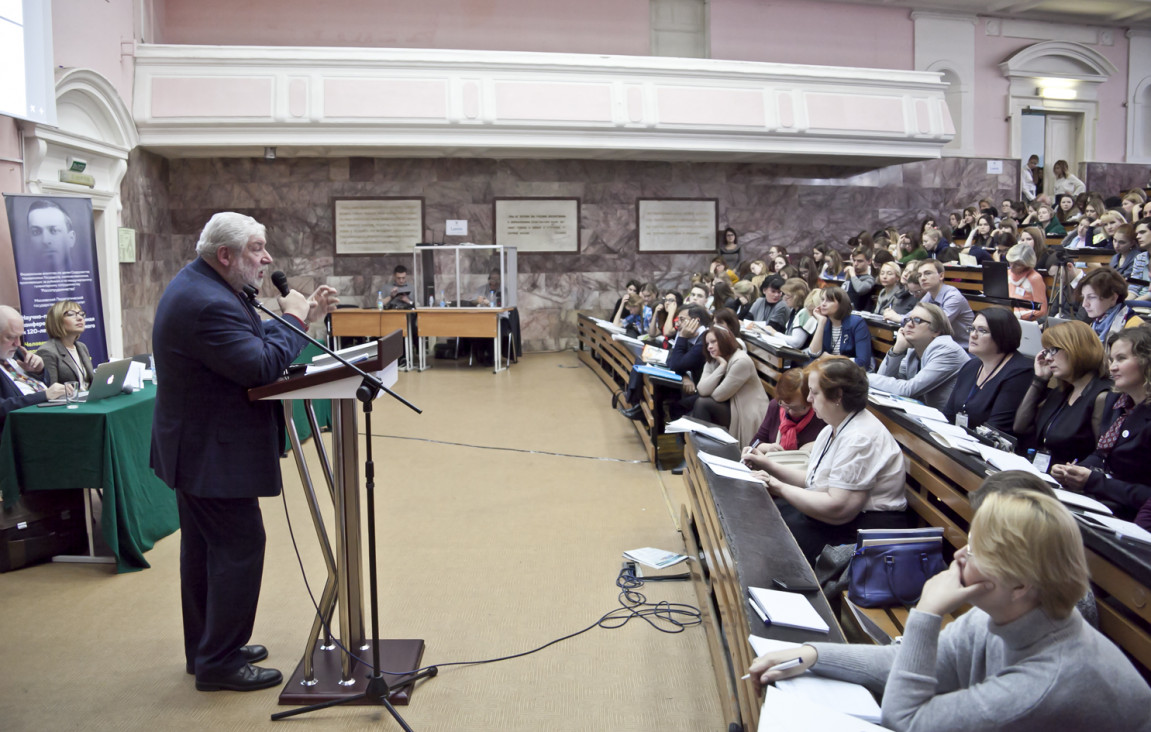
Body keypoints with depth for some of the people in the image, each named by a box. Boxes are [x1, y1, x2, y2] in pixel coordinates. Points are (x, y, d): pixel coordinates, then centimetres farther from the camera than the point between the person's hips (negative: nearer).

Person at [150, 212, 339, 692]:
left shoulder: (198, 285, 9)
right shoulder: (209, 304, -26)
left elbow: (251, 343, 11)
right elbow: (262, 368, -28)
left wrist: (302, 318, 2)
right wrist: (293, 320, -16)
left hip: (193, 444, 12)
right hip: (214, 451, -12)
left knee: (204, 546, 18)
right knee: (240, 546, -3)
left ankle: (206, 648, 32)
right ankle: (219, 663, 8)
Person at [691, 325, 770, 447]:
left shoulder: (741, 361, -19)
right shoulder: (713, 361, 6)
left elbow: (719, 396, -19)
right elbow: (702, 390, -12)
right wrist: (721, 366, -14)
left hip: (748, 416, -8)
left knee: (702, 404, -21)